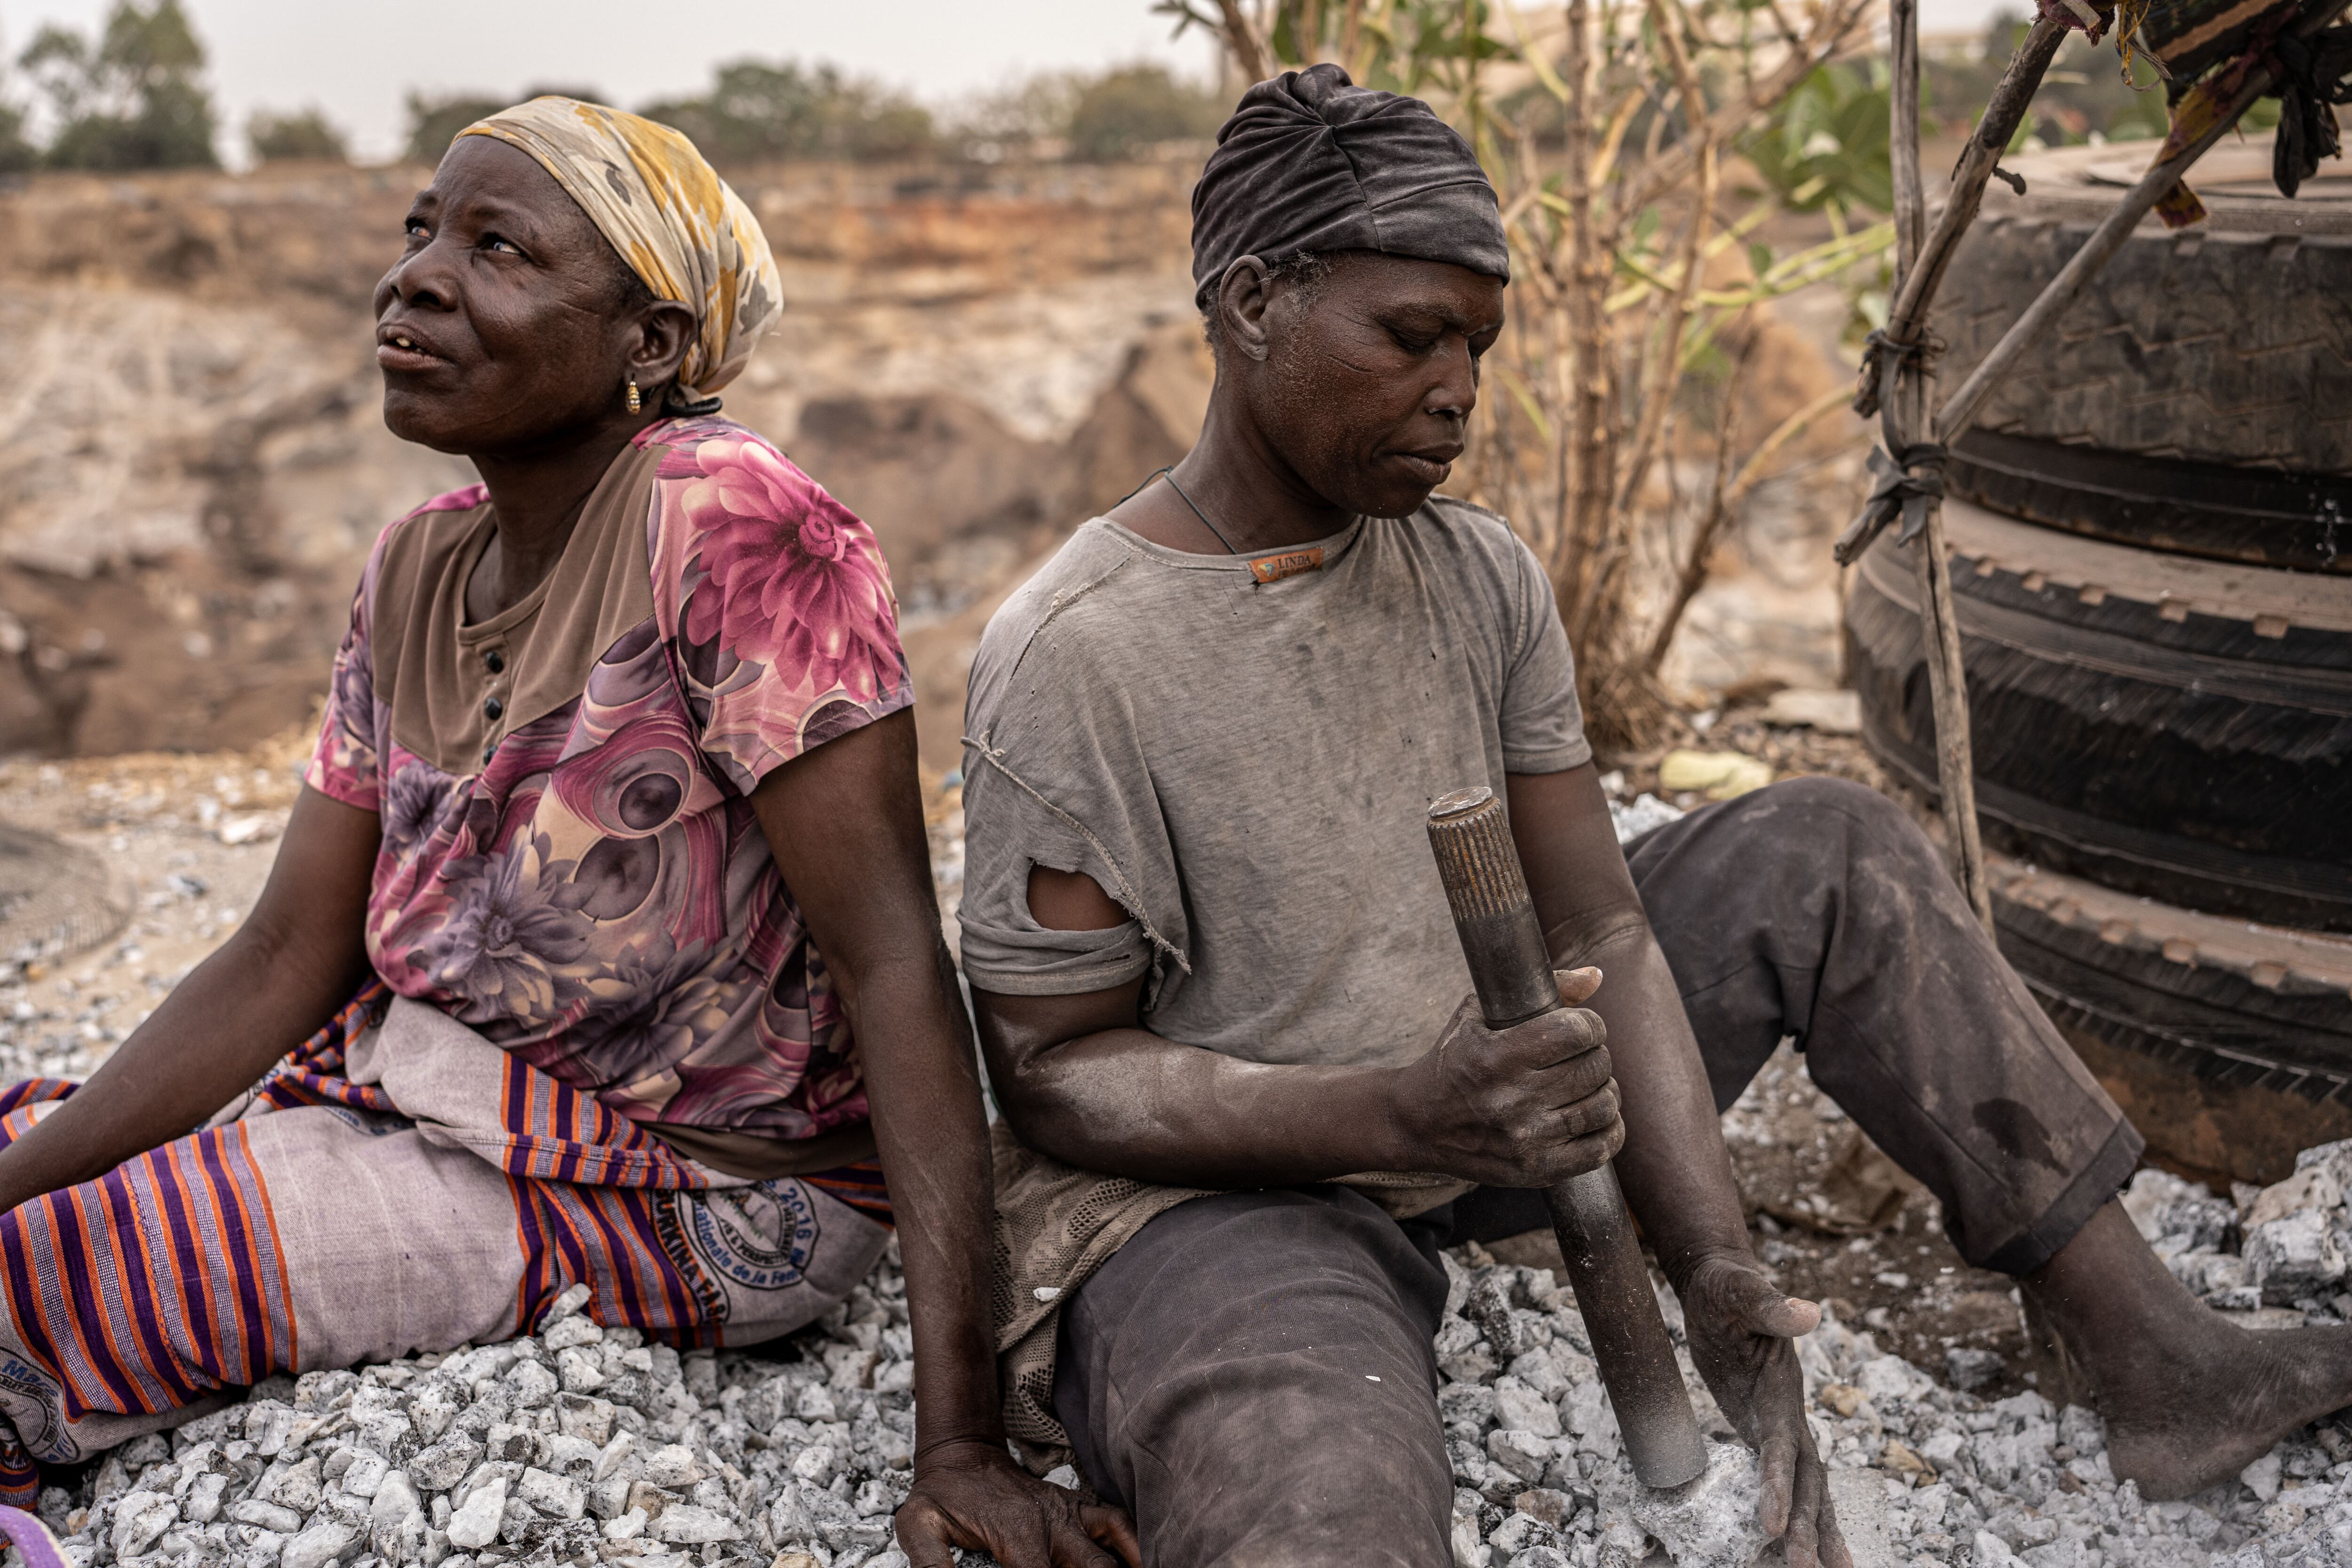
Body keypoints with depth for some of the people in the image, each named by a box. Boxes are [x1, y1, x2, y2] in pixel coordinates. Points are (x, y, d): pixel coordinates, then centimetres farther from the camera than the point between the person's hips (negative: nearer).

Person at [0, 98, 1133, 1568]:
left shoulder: (732, 524, -22)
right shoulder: (416, 569, 2)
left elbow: (895, 966, -25)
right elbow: (285, 964, 4)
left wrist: (962, 1440, -29)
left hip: (690, 1193, -7)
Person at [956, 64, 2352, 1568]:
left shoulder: (1482, 580, -1)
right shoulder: (1075, 659, -20)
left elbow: (1598, 932, -1)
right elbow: (1049, 1069, -16)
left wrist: (1715, 1262, -14)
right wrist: (1405, 1110, -30)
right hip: (1217, 1192, -7)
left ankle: (2161, 1368, 8)